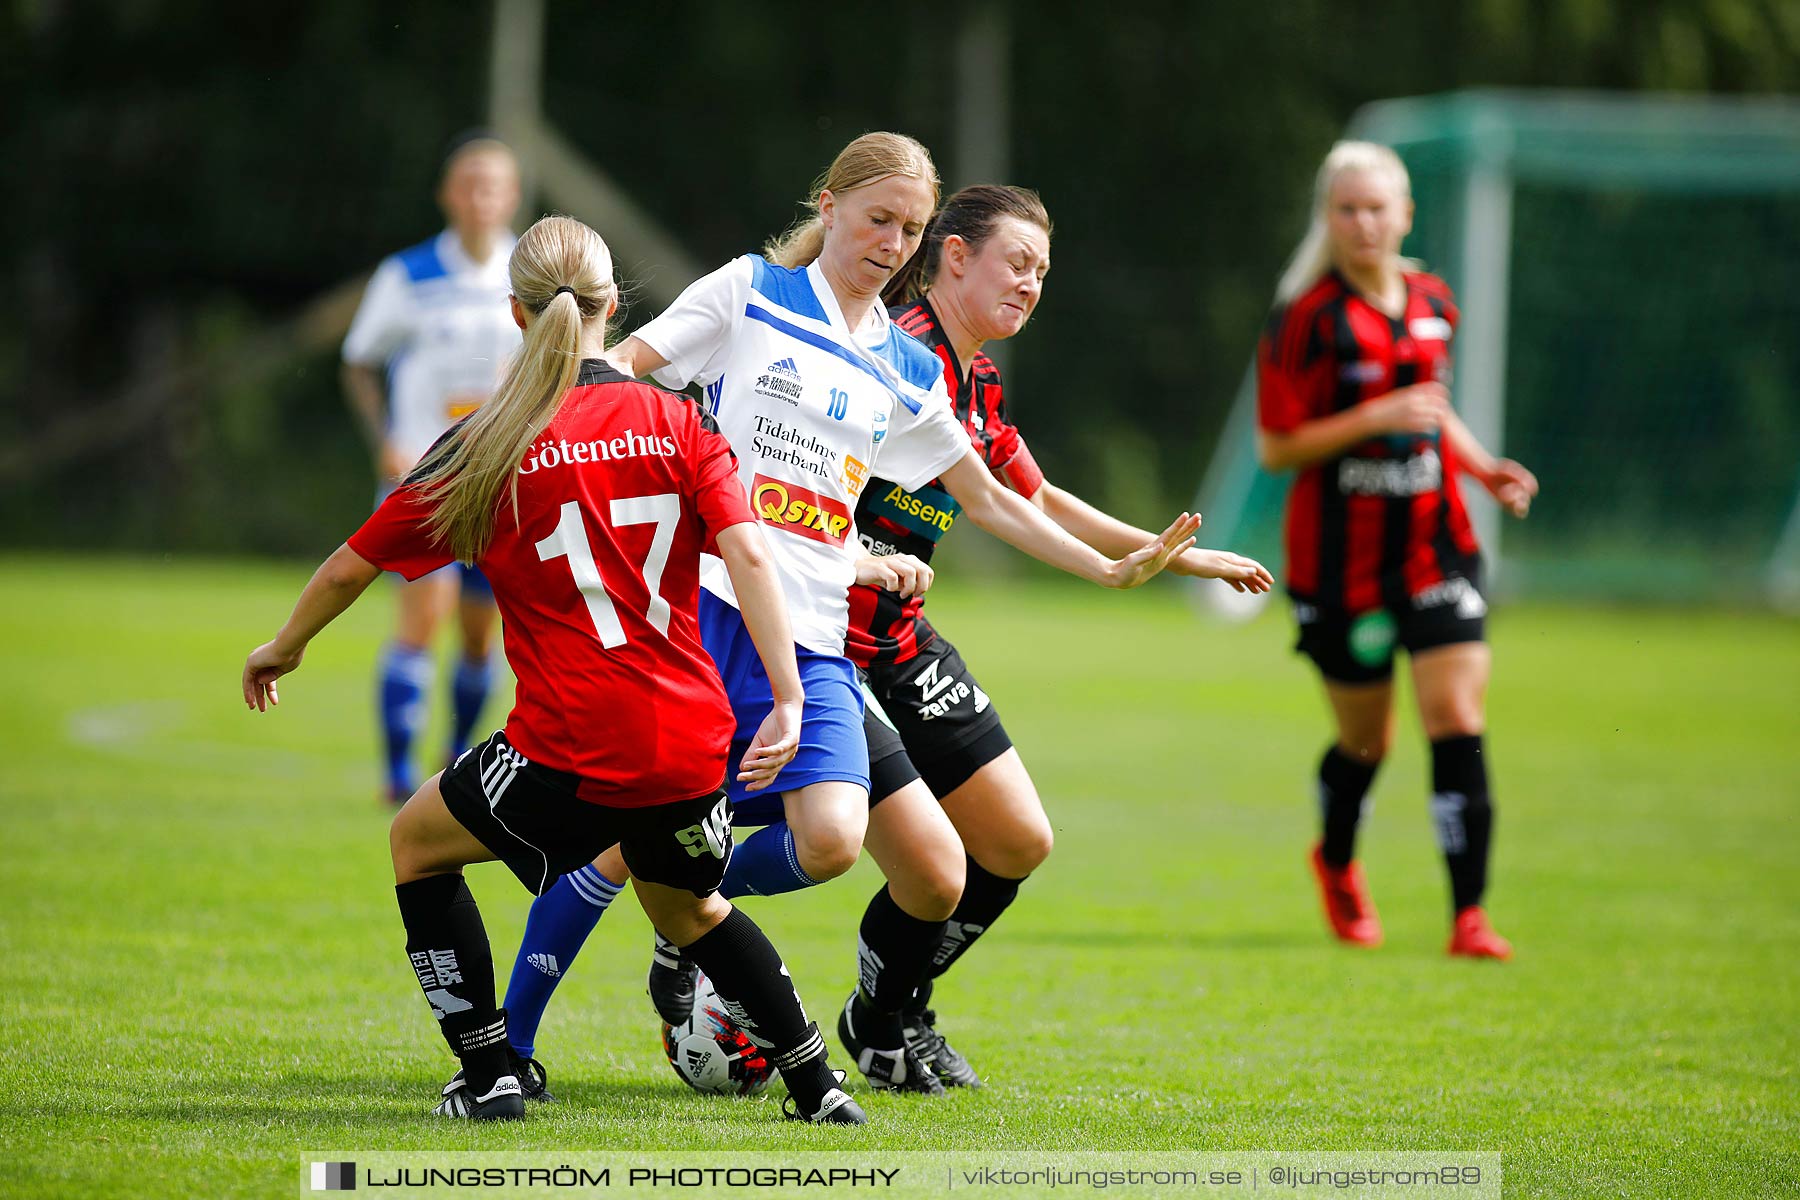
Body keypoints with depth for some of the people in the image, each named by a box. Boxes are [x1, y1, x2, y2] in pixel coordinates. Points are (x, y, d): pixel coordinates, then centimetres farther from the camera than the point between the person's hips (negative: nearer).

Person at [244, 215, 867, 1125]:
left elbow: (350, 569, 7)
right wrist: (788, 700, -9)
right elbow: (747, 553, -8)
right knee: (687, 907, 32)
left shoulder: (488, 446, -1)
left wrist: (285, 647, 25)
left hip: (570, 755, -4)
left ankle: (490, 1075, 14)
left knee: (419, 841, 22)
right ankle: (817, 1088, 24)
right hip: (690, 744, 4)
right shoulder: (676, 423, 5)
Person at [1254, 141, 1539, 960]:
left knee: (1458, 723, -9)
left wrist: (1480, 465, 7)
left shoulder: (1431, 303, 7)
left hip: (1434, 545, 4)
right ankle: (1337, 862, 41)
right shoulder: (1308, 318, -11)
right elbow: (1276, 448, -12)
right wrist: (1375, 418, -23)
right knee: (1365, 739, 9)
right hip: (1343, 555, -4)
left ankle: (1469, 915, -8)